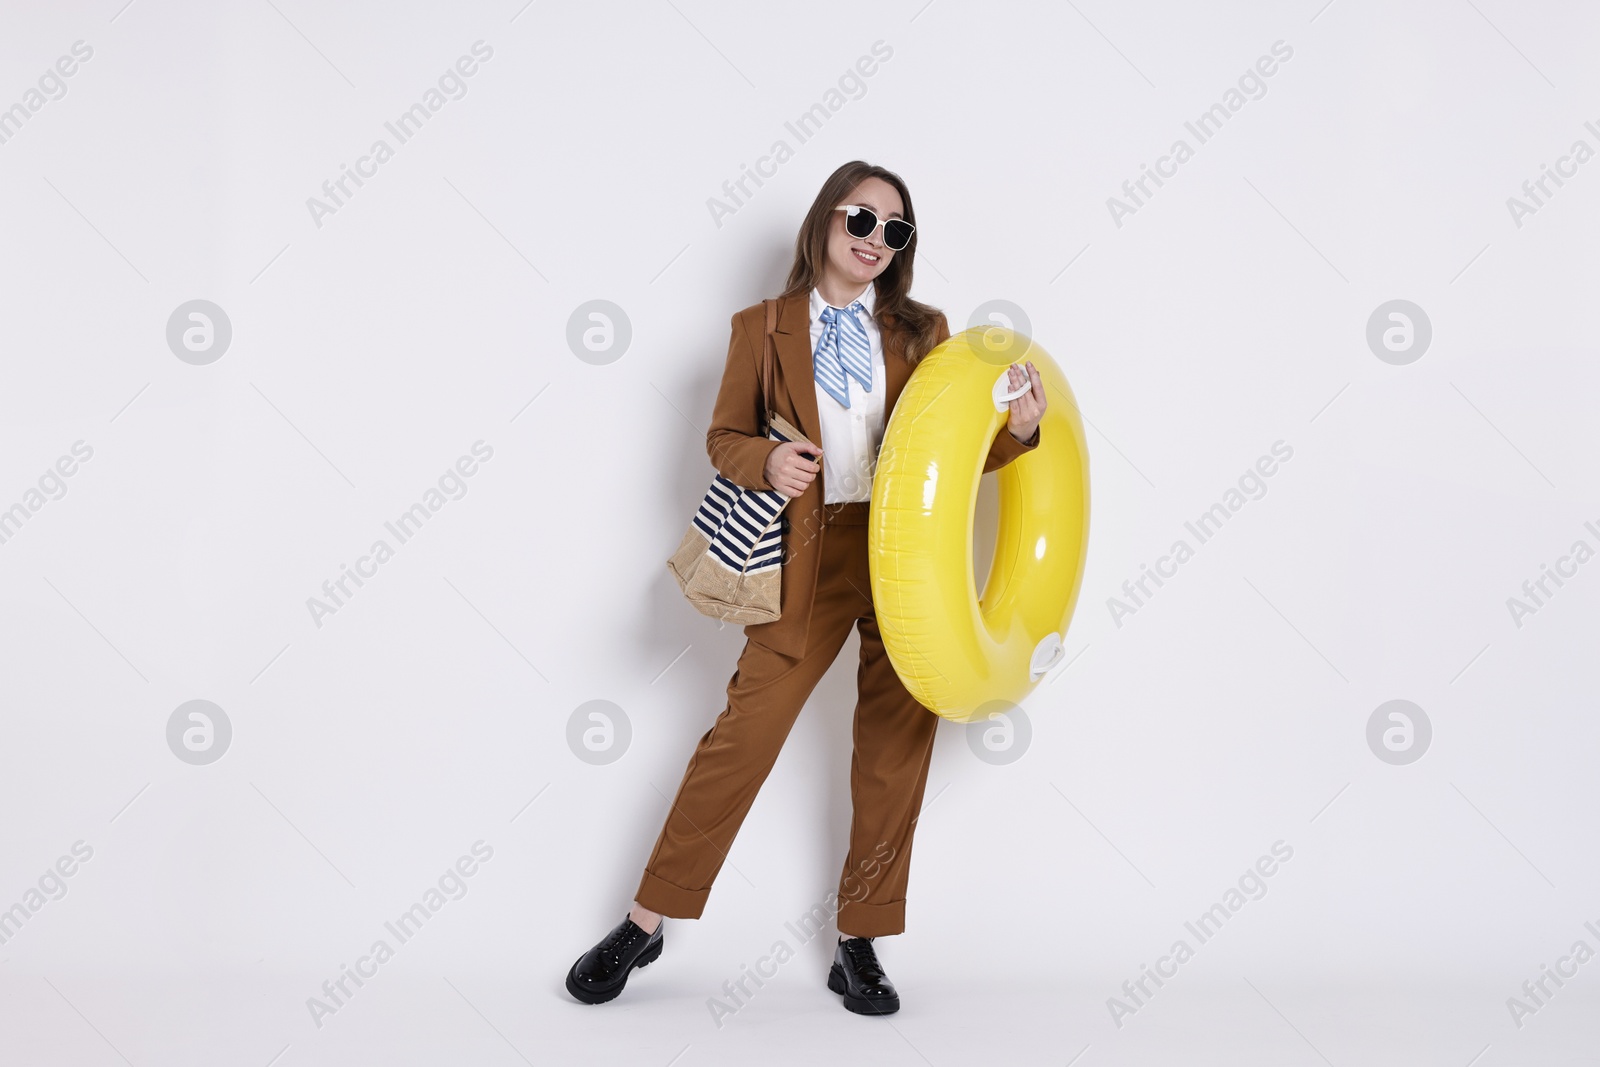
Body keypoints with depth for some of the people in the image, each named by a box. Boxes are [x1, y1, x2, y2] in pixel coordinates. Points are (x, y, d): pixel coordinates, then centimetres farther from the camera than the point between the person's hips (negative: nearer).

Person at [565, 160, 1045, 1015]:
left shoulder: (923, 331, 11)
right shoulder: (763, 329, 7)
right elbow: (723, 436, 9)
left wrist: (1016, 429, -9)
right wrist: (766, 460, -13)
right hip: (812, 557, -2)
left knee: (897, 748, 3)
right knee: (744, 733, -5)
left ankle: (859, 945, 16)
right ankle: (645, 925, 10)